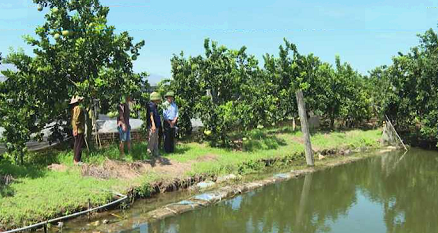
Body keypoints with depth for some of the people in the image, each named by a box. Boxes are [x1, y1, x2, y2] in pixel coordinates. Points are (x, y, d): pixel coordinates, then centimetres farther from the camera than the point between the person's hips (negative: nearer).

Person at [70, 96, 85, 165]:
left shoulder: (73, 109, 14)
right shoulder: (78, 108, -16)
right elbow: (76, 119, -22)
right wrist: (76, 129, -22)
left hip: (76, 130, 10)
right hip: (79, 130, -10)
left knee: (77, 144, 16)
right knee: (79, 145, -6)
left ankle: (75, 159, 23)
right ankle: (77, 160, -4)